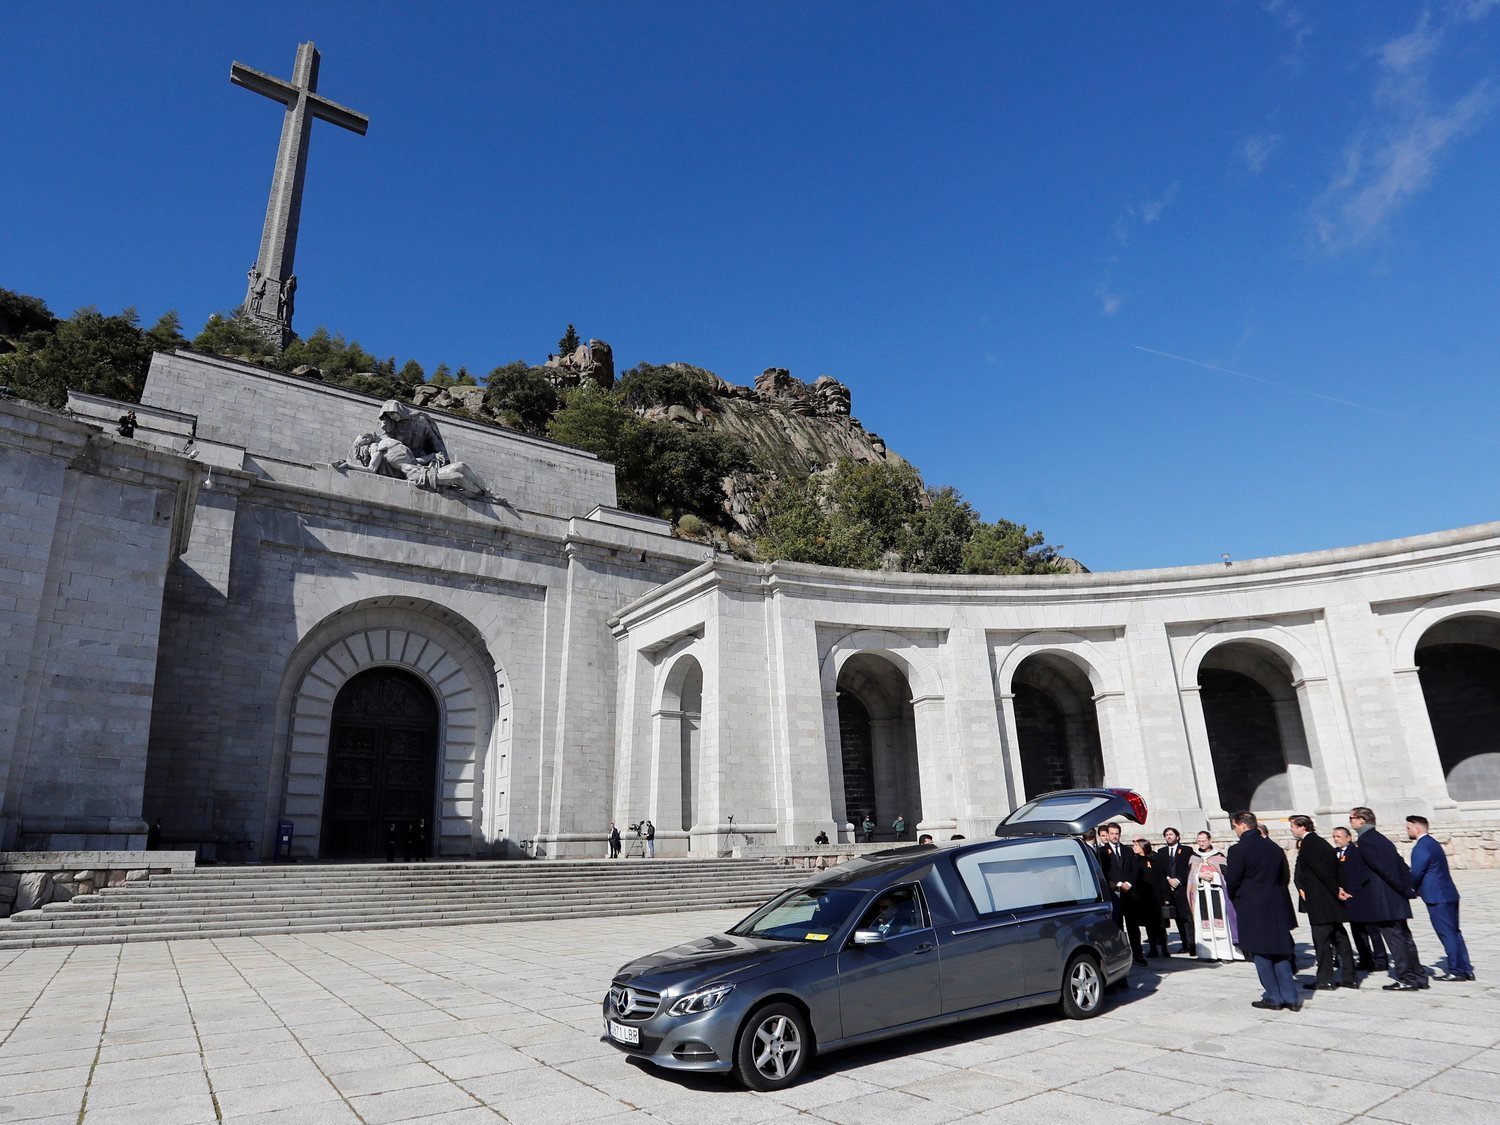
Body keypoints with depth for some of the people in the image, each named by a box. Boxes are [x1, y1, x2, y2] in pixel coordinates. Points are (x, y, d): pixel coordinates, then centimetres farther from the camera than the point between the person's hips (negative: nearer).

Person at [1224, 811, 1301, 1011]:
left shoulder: (1238, 850, -14)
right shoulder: (1274, 848, 5)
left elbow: (1232, 881, -12)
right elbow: (1286, 877, 11)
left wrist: (1235, 899, 8)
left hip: (1252, 909, -6)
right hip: (1277, 906, 6)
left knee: (1260, 953, 5)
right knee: (1280, 951, 14)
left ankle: (1273, 997, 10)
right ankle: (1291, 997, 16)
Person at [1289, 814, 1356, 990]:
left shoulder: (1307, 844, -15)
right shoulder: (1320, 842, 13)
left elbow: (1322, 870, -19)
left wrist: (1336, 890, -13)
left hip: (1319, 901, -9)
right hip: (1332, 900, 9)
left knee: (1321, 939, -3)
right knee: (1339, 937, 13)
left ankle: (1325, 979, 2)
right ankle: (1349, 977, 17)